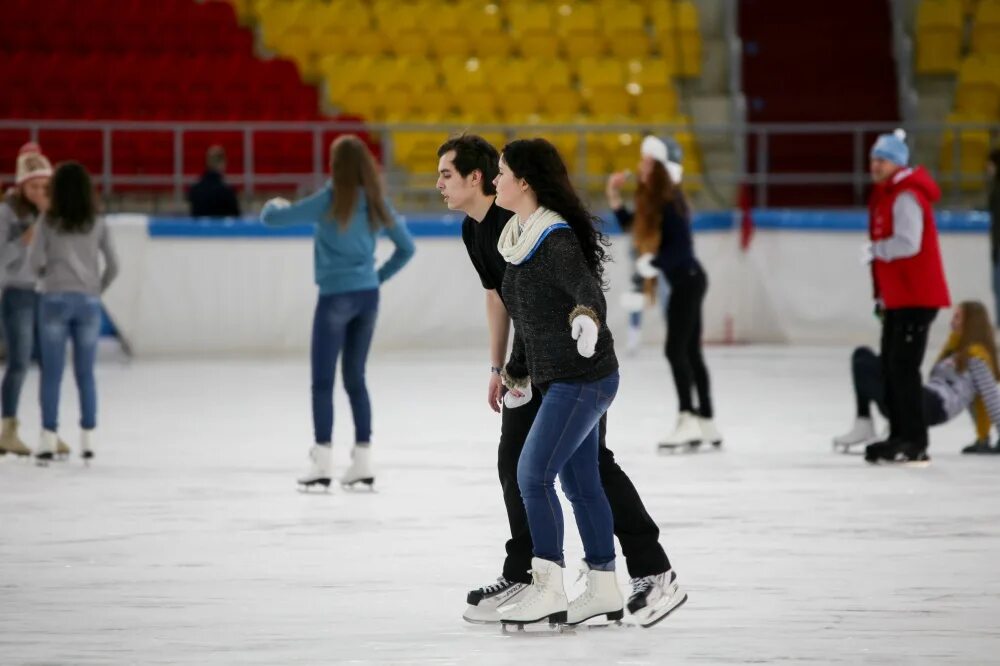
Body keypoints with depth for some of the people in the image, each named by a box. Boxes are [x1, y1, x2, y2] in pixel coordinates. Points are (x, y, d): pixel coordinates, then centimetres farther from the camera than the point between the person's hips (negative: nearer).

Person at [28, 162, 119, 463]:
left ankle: (49, 439, -2)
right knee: (86, 373, 7)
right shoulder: (97, 224, 3)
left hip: (55, 299, -1)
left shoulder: (48, 221, -2)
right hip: (88, 302, 2)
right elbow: (112, 265, 1)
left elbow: (35, 260, -5)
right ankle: (88, 438, 6)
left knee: (51, 373, 2)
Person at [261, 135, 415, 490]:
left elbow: (272, 218, -10)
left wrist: (275, 205, 13)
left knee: (323, 381, 0)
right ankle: (363, 458, 12)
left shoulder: (329, 201, -11)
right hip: (368, 297, 5)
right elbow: (406, 247, 12)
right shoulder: (376, 203, 4)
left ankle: (322, 461, -4)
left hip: (336, 297, -5)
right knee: (355, 379, 14)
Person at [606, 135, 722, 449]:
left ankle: (688, 420, -15)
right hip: (685, 281, 10)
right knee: (691, 352, 12)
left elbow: (681, 246, -23)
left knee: (676, 350, -12)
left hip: (687, 280, -10)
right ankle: (706, 422, 16)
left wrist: (653, 264, -22)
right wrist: (615, 198, 9)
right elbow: (630, 224, 18)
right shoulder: (652, 200, 9)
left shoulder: (669, 202, -19)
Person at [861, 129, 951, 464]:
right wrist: (882, 297, 19)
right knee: (890, 366, 13)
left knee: (903, 367, -12)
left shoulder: (906, 197, -16)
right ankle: (899, 437, 20)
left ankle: (915, 444, -11)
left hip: (916, 297, -11)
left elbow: (907, 244, -29)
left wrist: (874, 250, -14)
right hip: (896, 297, 11)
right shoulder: (886, 195, 17)